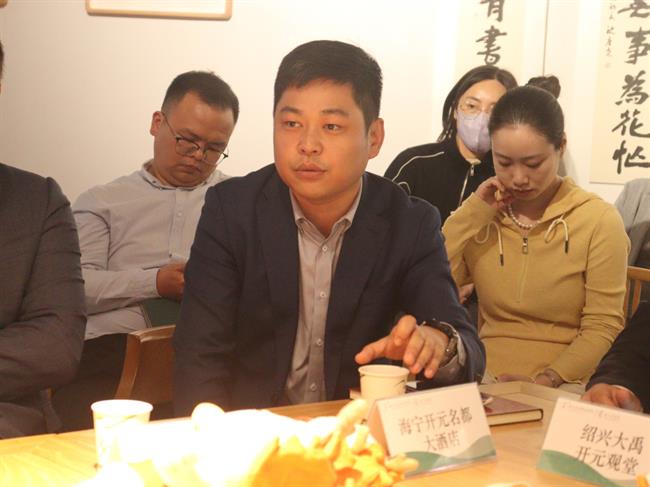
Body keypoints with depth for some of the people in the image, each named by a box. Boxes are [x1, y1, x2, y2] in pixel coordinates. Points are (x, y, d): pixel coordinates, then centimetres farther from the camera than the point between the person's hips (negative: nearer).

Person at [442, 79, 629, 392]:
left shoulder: (600, 221, -3)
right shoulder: (481, 218, 9)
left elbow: (603, 327, -5)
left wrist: (544, 381, -18)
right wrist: (471, 215, -5)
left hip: (561, 388, -2)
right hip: (485, 383, 3)